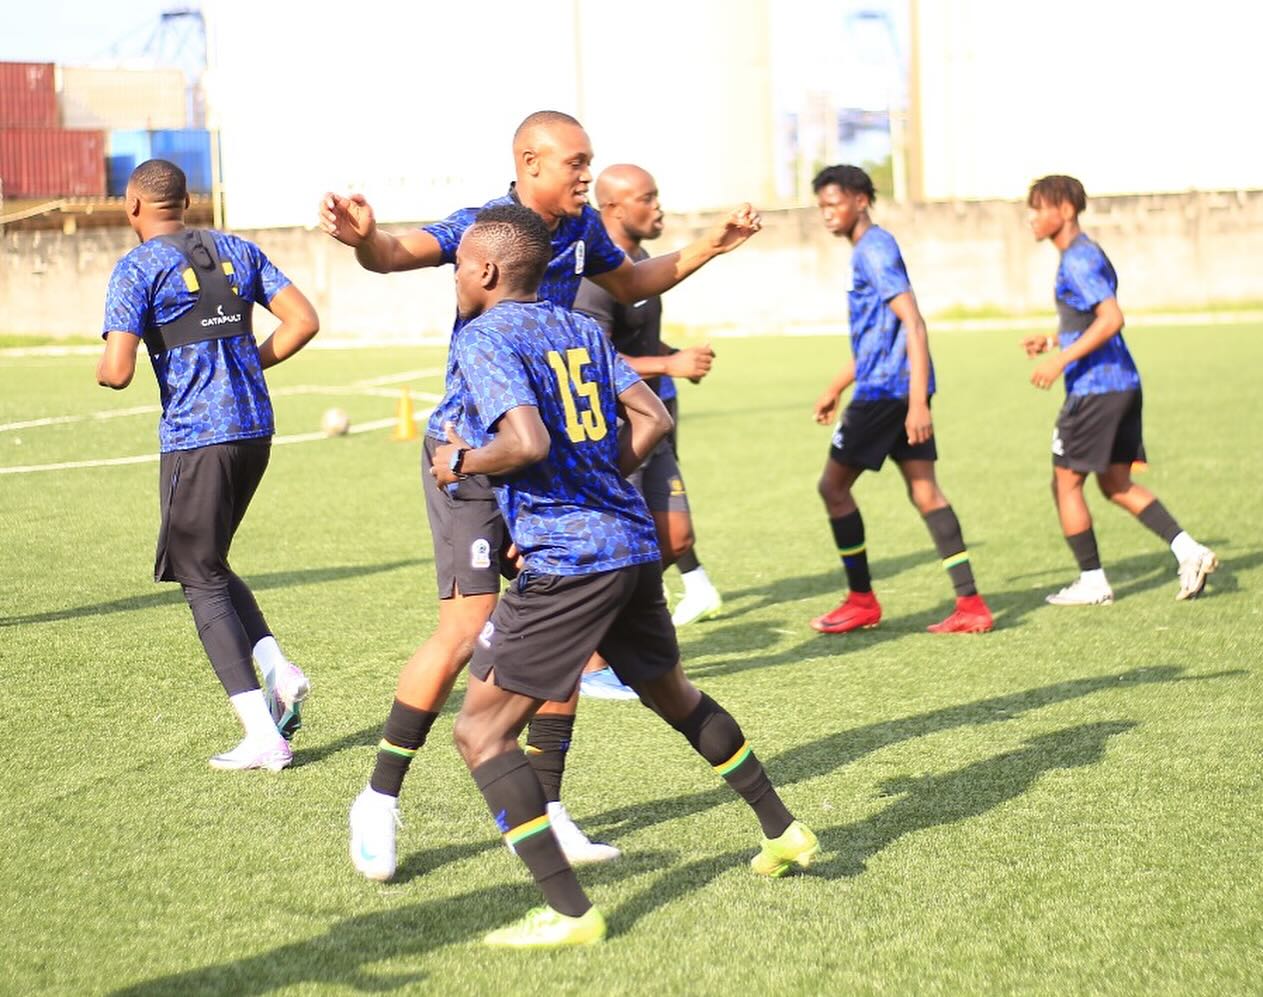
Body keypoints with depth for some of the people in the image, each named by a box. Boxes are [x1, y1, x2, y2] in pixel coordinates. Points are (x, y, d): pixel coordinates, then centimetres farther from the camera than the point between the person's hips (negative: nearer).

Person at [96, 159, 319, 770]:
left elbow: (117, 371, -14)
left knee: (201, 581, 2)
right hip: (255, 428, 6)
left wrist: (102, 369, 9)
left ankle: (263, 738, -3)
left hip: (194, 438, -6)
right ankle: (279, 672, 3)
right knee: (210, 567, 22)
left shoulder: (138, 268, -6)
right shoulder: (237, 250, 11)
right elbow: (303, 321, 6)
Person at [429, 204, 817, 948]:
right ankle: (785, 835, 39)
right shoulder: (581, 328, 14)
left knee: (482, 731, -2)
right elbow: (653, 420, 12)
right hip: (634, 543, 8)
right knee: (670, 692, 29)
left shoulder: (482, 338, -9)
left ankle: (571, 912, -8)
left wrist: (461, 461, -6)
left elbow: (527, 443, -23)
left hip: (566, 562, -8)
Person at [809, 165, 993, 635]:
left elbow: (912, 323, -20)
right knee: (924, 491, 6)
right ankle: (970, 604, 1)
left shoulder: (875, 251, -12)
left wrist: (917, 401, -26)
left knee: (833, 485, 3)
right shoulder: (869, 250, 19)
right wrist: (834, 389, 32)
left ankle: (862, 601, 11)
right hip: (902, 390, 9)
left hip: (885, 390, -9)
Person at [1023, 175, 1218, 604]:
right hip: (1122, 383, 10)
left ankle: (1092, 583, 7)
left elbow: (1111, 319, -25)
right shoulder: (1088, 254, 16)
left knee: (1066, 483, 2)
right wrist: (1051, 340, 23)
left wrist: (1061, 360, -24)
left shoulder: (1078, 260, -15)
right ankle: (1190, 552, 6)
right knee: (1116, 484, 15)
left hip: (1094, 388, -10)